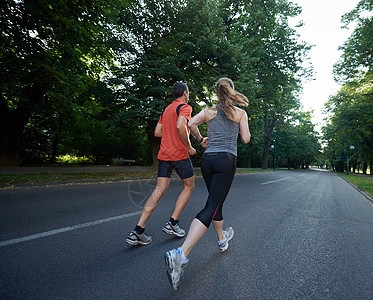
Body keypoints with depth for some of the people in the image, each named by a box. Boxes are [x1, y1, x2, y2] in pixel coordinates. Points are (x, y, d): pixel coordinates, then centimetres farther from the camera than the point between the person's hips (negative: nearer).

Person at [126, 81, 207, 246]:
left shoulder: (166, 109, 19)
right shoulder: (185, 107, -4)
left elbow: (157, 132, 18)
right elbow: (180, 126, -24)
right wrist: (189, 147, -14)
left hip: (163, 154, 7)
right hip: (180, 154, -7)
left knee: (159, 190, 3)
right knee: (189, 186, 13)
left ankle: (138, 231, -2)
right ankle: (172, 223, 11)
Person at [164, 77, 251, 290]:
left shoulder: (209, 111, 12)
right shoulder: (241, 113, 7)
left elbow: (190, 124, -3)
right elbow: (246, 139, 4)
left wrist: (200, 138, 15)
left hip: (208, 159, 4)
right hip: (226, 160, -4)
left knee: (216, 202, 20)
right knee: (211, 207, -10)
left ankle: (222, 240, 40)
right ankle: (181, 254, -22)